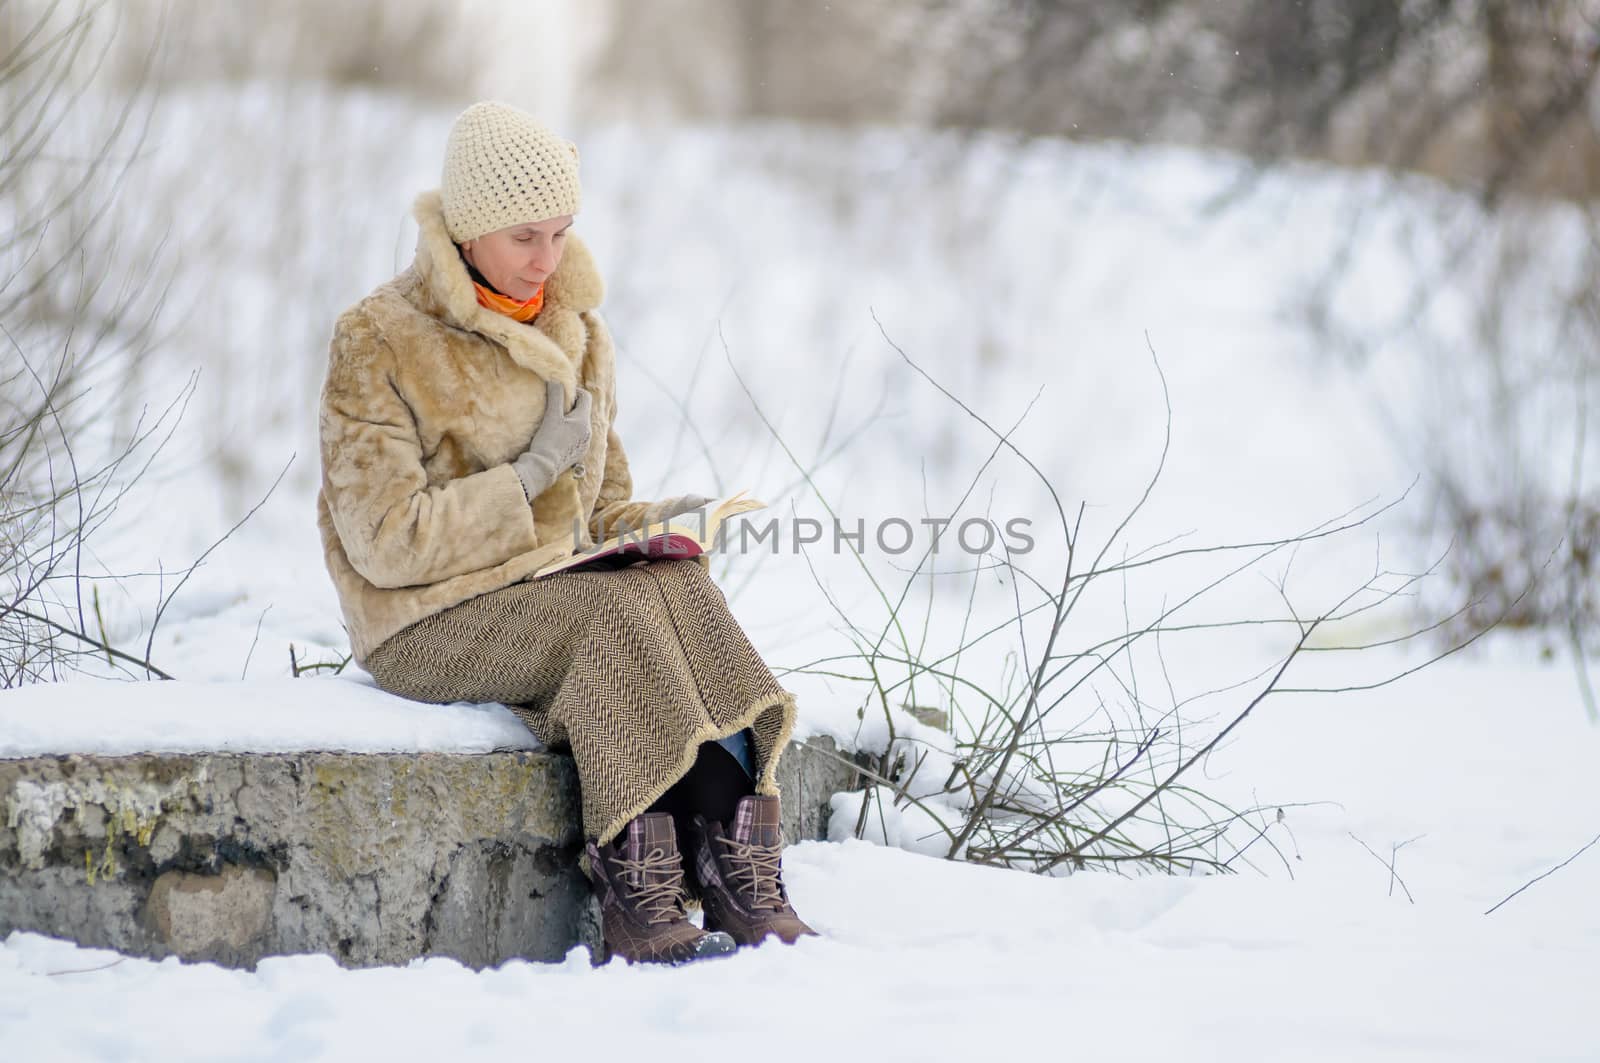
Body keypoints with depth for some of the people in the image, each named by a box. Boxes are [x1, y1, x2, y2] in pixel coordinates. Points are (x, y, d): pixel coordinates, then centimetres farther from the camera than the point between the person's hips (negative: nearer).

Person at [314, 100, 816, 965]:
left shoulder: (576, 334, 14)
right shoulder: (377, 343, -7)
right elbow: (384, 541, -14)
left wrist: (639, 524, -3)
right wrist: (530, 476, -17)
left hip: (549, 587, 6)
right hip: (428, 623, -6)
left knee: (682, 586, -26)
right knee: (618, 614, -31)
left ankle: (737, 864, -33)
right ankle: (636, 881, -32)